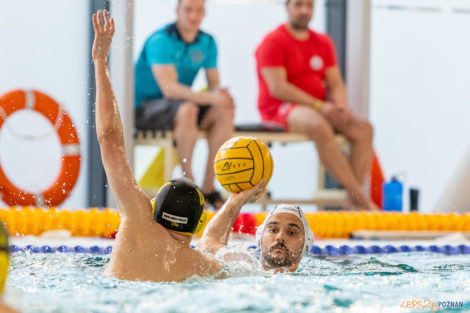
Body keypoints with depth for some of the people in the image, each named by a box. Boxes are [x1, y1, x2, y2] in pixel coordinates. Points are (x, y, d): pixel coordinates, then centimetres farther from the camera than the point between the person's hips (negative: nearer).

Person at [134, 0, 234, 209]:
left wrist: (222, 95, -20)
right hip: (144, 108, -7)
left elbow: (213, 83, 7)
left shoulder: (207, 43, 4)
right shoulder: (161, 41, -19)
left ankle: (208, 188, -18)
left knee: (225, 112, -18)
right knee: (186, 109, -37)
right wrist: (210, 98, -38)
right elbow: (169, 88, -29)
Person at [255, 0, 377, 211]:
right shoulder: (273, 42, -5)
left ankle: (353, 202, -26)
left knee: (363, 128, -19)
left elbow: (336, 83, 13)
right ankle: (360, 196, -36)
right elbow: (277, 88, -14)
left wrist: (341, 106, -11)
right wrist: (319, 106, -20)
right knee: (319, 126, -38)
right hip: (280, 109, -7)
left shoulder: (323, 42, 16)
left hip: (320, 110, 7)